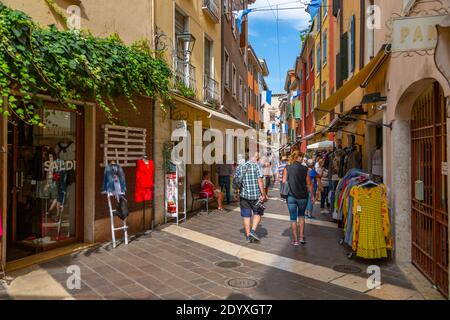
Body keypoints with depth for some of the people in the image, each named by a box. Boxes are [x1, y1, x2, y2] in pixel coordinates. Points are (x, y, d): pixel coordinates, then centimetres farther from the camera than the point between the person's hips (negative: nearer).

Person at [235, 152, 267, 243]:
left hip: (243, 195, 4)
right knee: (258, 213, 15)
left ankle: (248, 236, 15)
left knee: (246, 216, 10)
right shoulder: (256, 166, -7)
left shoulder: (240, 167, 7)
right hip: (255, 195, -4)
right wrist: (263, 194, -10)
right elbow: (260, 181, -13)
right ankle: (253, 231, 3)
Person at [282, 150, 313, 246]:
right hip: (303, 197, 0)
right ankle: (302, 237, 18)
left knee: (293, 218, 9)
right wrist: (312, 195, 11)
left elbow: (284, 182, -3)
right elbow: (309, 184, -1)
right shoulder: (304, 169, -5)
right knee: (301, 215, 21)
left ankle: (295, 240, 12)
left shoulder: (287, 168, -5)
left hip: (291, 196, 0)